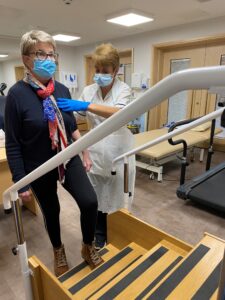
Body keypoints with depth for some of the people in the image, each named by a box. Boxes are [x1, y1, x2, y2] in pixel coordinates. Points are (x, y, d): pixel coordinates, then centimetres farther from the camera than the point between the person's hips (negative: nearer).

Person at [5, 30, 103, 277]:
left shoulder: (62, 90, -1)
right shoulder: (17, 94, -15)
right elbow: (12, 143, -12)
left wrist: (85, 153, 11)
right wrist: (20, 182, -11)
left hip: (68, 159, 3)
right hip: (39, 168, -3)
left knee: (90, 202, -8)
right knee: (51, 211, 15)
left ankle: (88, 247, 23)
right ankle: (58, 250, 46)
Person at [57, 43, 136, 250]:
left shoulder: (123, 89, -11)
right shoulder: (88, 90, 1)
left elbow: (119, 113, -32)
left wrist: (86, 105, -43)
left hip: (118, 151, -3)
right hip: (96, 151, 3)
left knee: (117, 197, 13)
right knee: (96, 197, 13)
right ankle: (99, 236, 37)